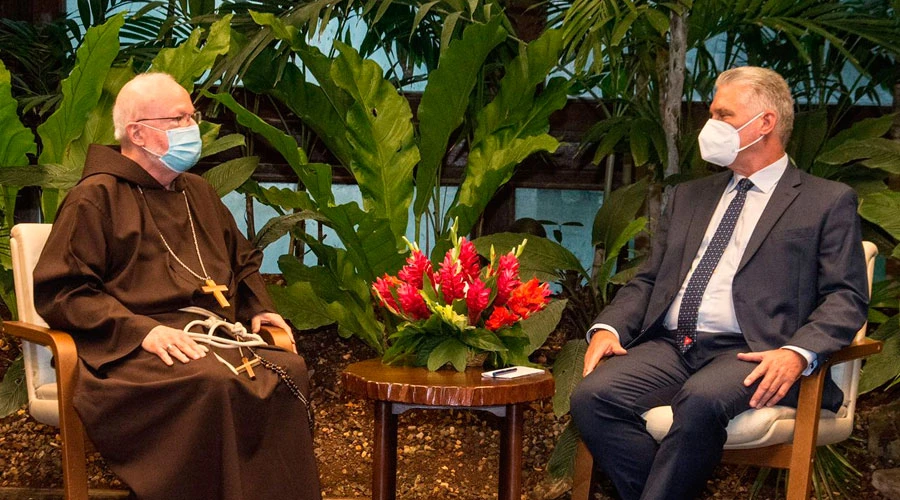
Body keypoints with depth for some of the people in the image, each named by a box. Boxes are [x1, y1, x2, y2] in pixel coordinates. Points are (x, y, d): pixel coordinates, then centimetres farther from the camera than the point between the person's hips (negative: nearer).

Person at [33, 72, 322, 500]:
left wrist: (257, 308, 15)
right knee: (215, 382, -37)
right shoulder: (96, 196, 2)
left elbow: (243, 261, 37)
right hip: (135, 348, -6)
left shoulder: (198, 192, 25)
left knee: (289, 370, -25)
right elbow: (59, 291, -6)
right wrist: (141, 329, -18)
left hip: (216, 335, 6)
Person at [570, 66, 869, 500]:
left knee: (701, 400, -37)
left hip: (748, 354, -5)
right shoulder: (688, 197, 25)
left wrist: (797, 352, -19)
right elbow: (648, 280, 22)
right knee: (592, 396, -24)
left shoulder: (828, 202, 9)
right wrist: (608, 327, 1)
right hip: (668, 346, 5)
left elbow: (847, 297, 0)